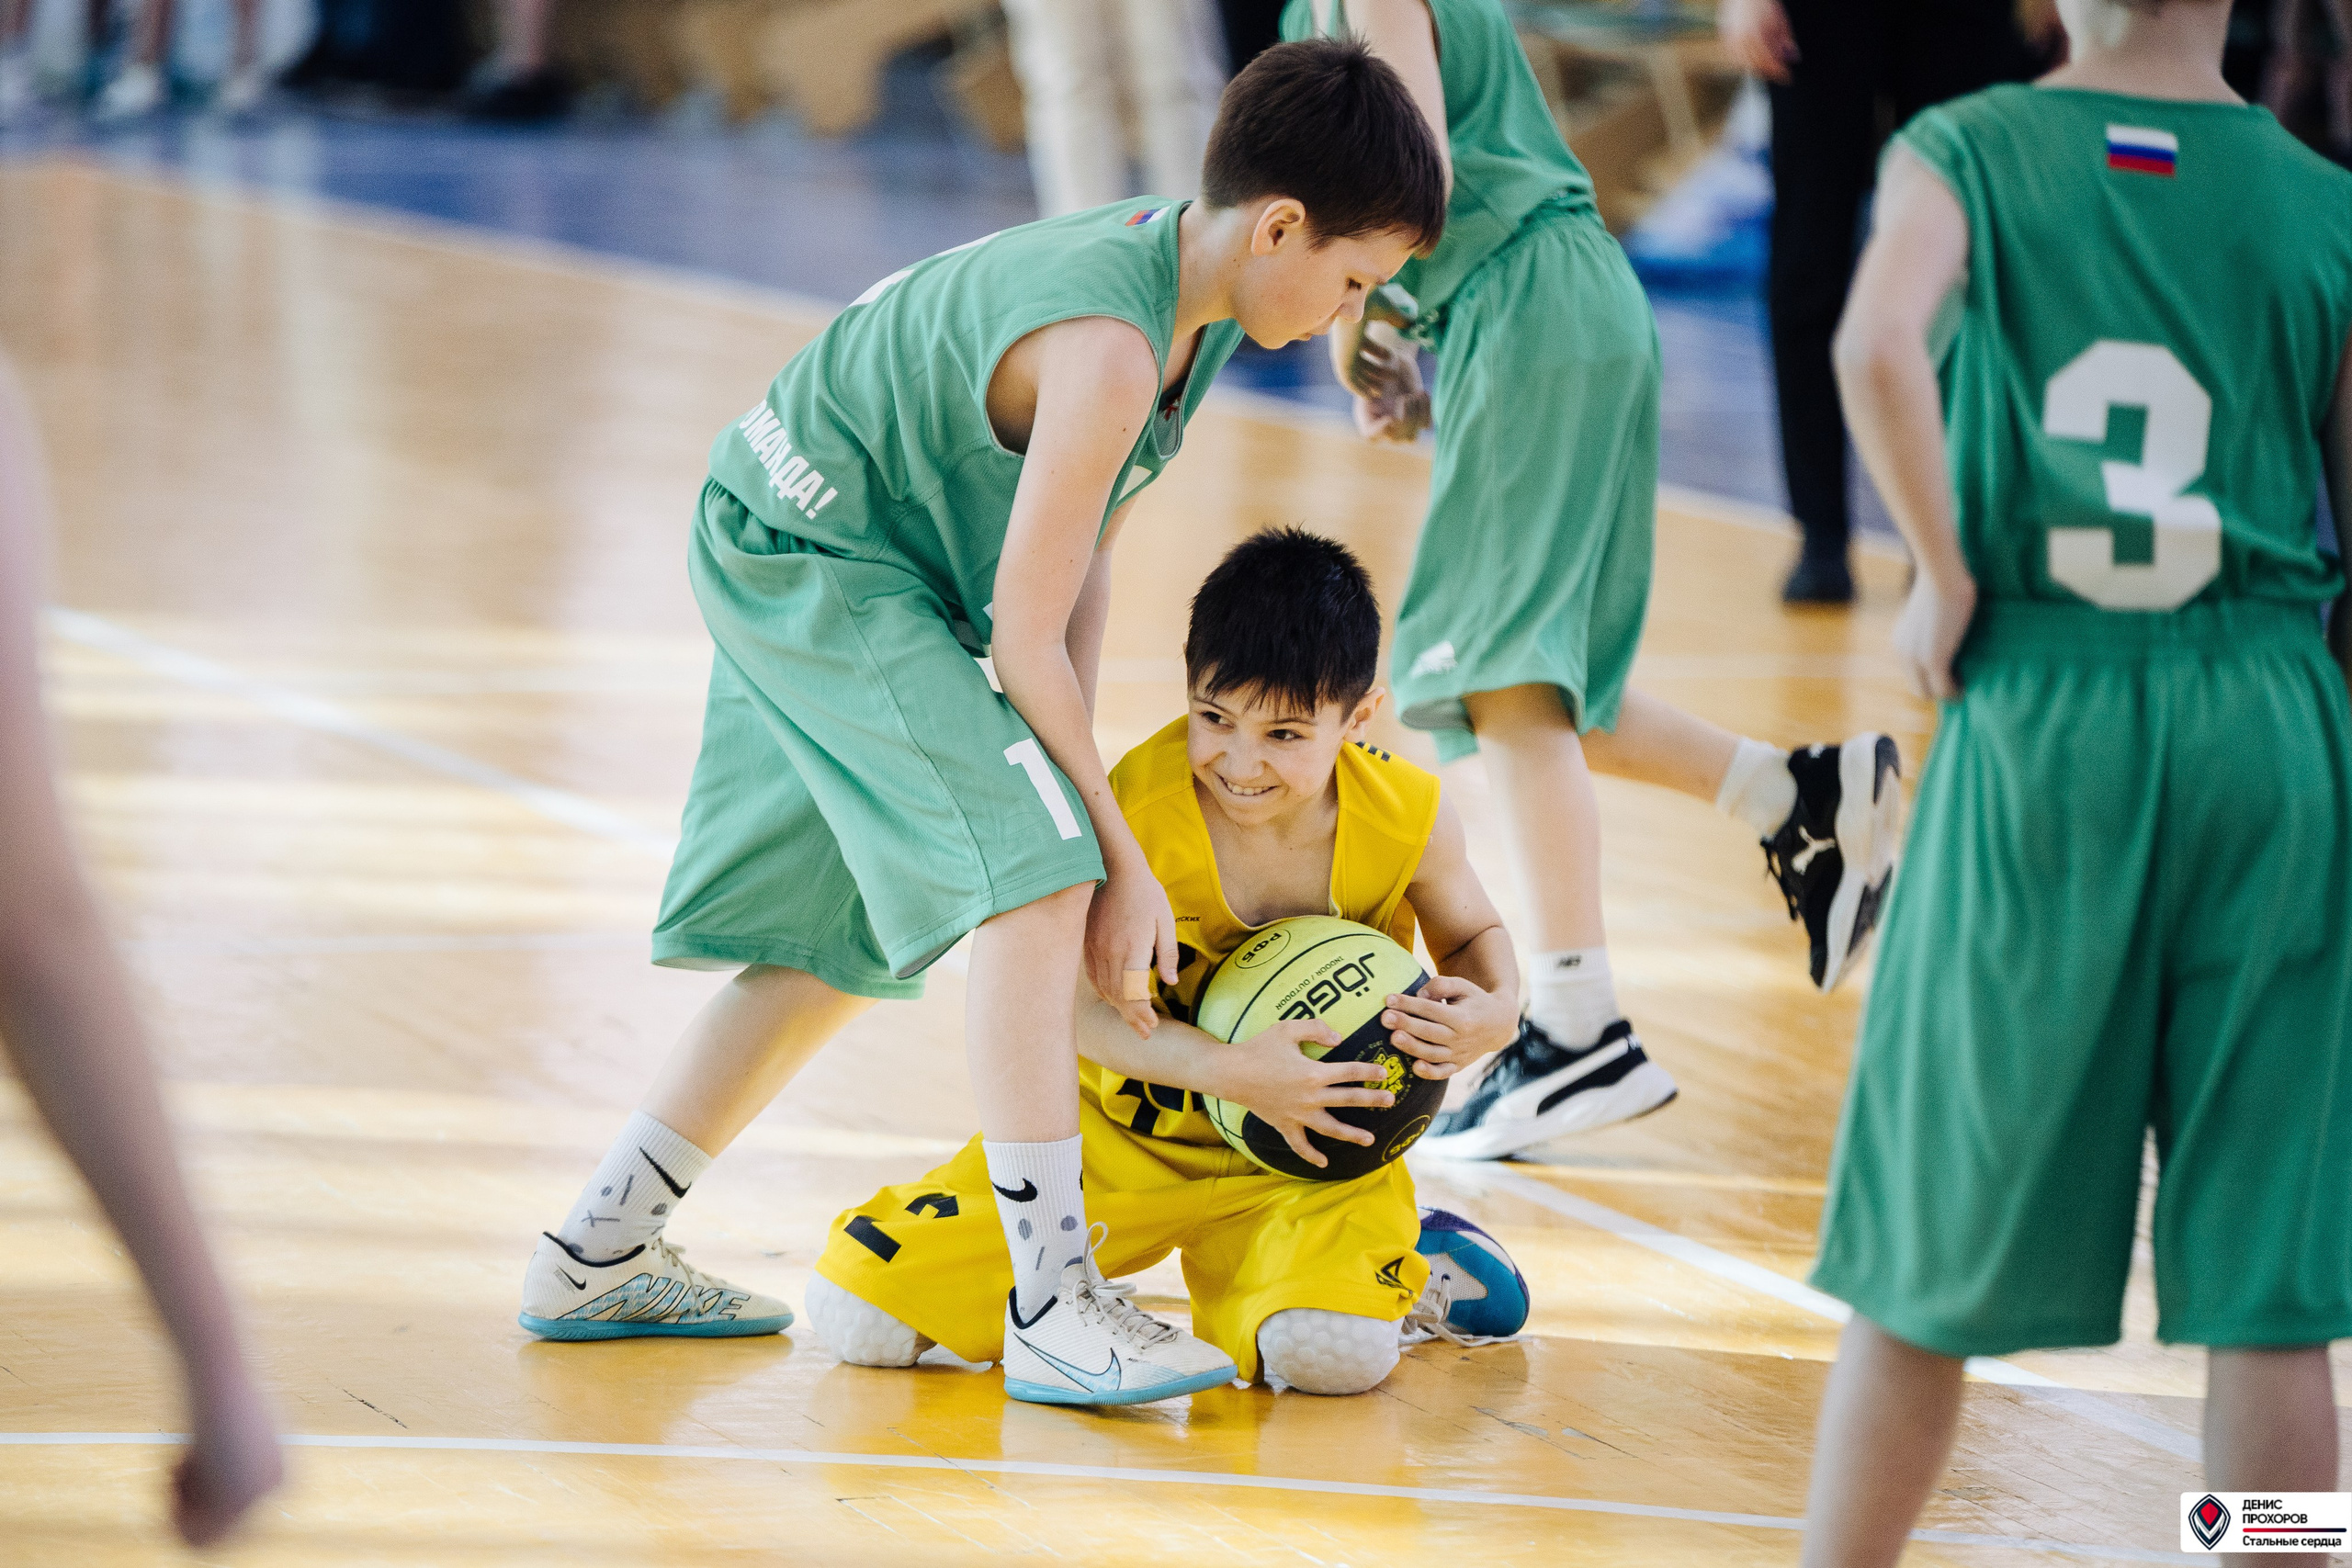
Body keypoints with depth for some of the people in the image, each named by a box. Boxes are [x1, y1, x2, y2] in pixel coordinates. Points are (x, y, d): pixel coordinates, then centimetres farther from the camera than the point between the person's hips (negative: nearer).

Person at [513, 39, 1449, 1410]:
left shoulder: (1185, 275, -1)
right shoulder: (1106, 353, -30)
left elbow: (1083, 563, 4)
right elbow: (1024, 634, -24)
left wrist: (1079, 793, -2)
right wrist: (1119, 855, -17)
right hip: (814, 558, -11)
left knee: (836, 941, 18)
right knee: (1039, 881, -19)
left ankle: (601, 1257, 28)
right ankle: (1054, 1305, -19)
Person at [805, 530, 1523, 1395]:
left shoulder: (1409, 818, -15)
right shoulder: (1138, 804, -23)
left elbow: (1474, 934, 6)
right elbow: (1088, 1006, -20)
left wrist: (1494, 1014, -19)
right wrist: (1233, 1073, -35)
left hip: (1315, 1147, 0)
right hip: (1130, 1122, 0)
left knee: (1332, 1351, -34)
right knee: (860, 1314, -10)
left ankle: (1391, 1258, 6)